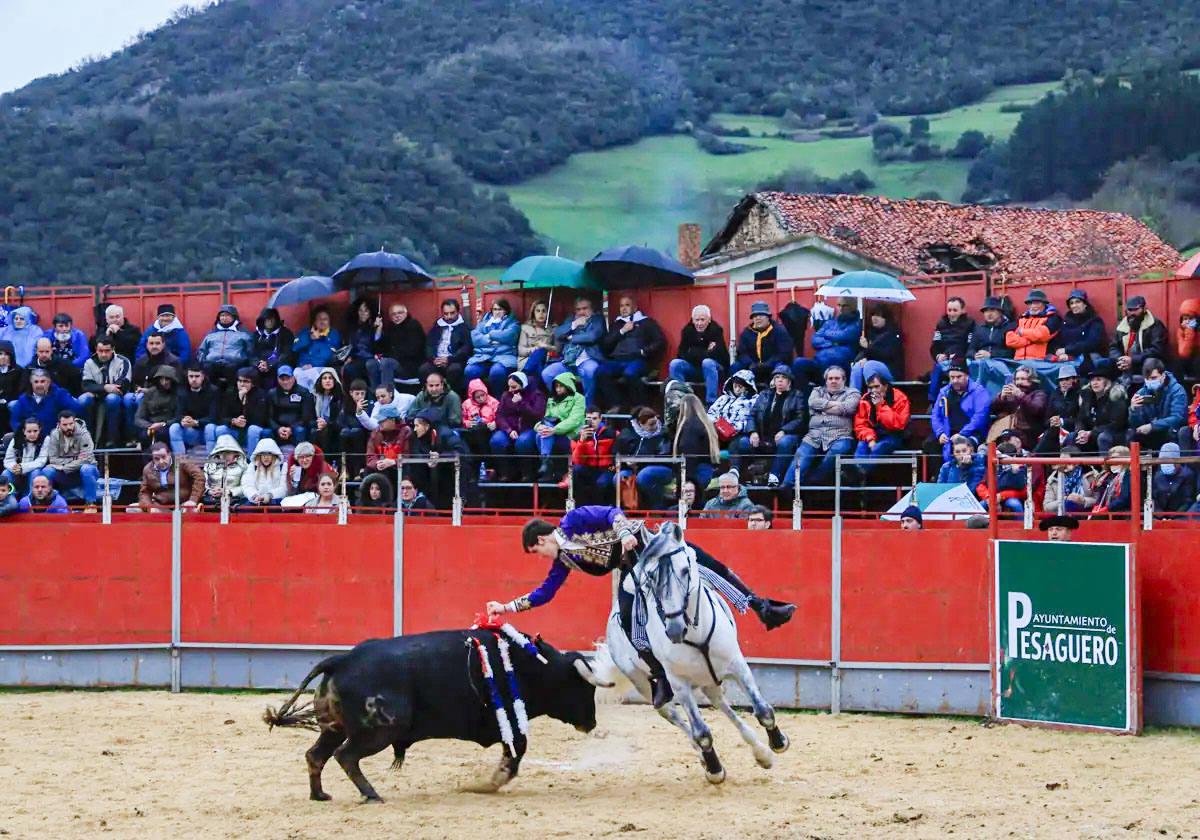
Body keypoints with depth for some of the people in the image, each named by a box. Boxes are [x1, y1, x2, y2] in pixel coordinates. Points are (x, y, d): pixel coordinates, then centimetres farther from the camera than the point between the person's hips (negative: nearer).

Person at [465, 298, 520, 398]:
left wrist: (490, 335, 6)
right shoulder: (484, 321, 25)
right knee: (469, 371, -30)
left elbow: (509, 335, -5)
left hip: (503, 354, -3)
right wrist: (489, 341, -6)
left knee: (497, 372, -38)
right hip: (482, 355, 3)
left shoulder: (512, 323, 17)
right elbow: (475, 338, 9)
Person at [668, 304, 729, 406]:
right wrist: (706, 352, -20)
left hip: (715, 365, -3)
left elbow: (716, 354, -23)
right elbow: (681, 354, -10)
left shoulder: (716, 330, -11)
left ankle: (711, 403, -36)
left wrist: (693, 353, -21)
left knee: (707, 363, -37)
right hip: (693, 366, 3)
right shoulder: (687, 330, -1)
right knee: (674, 364, -22)